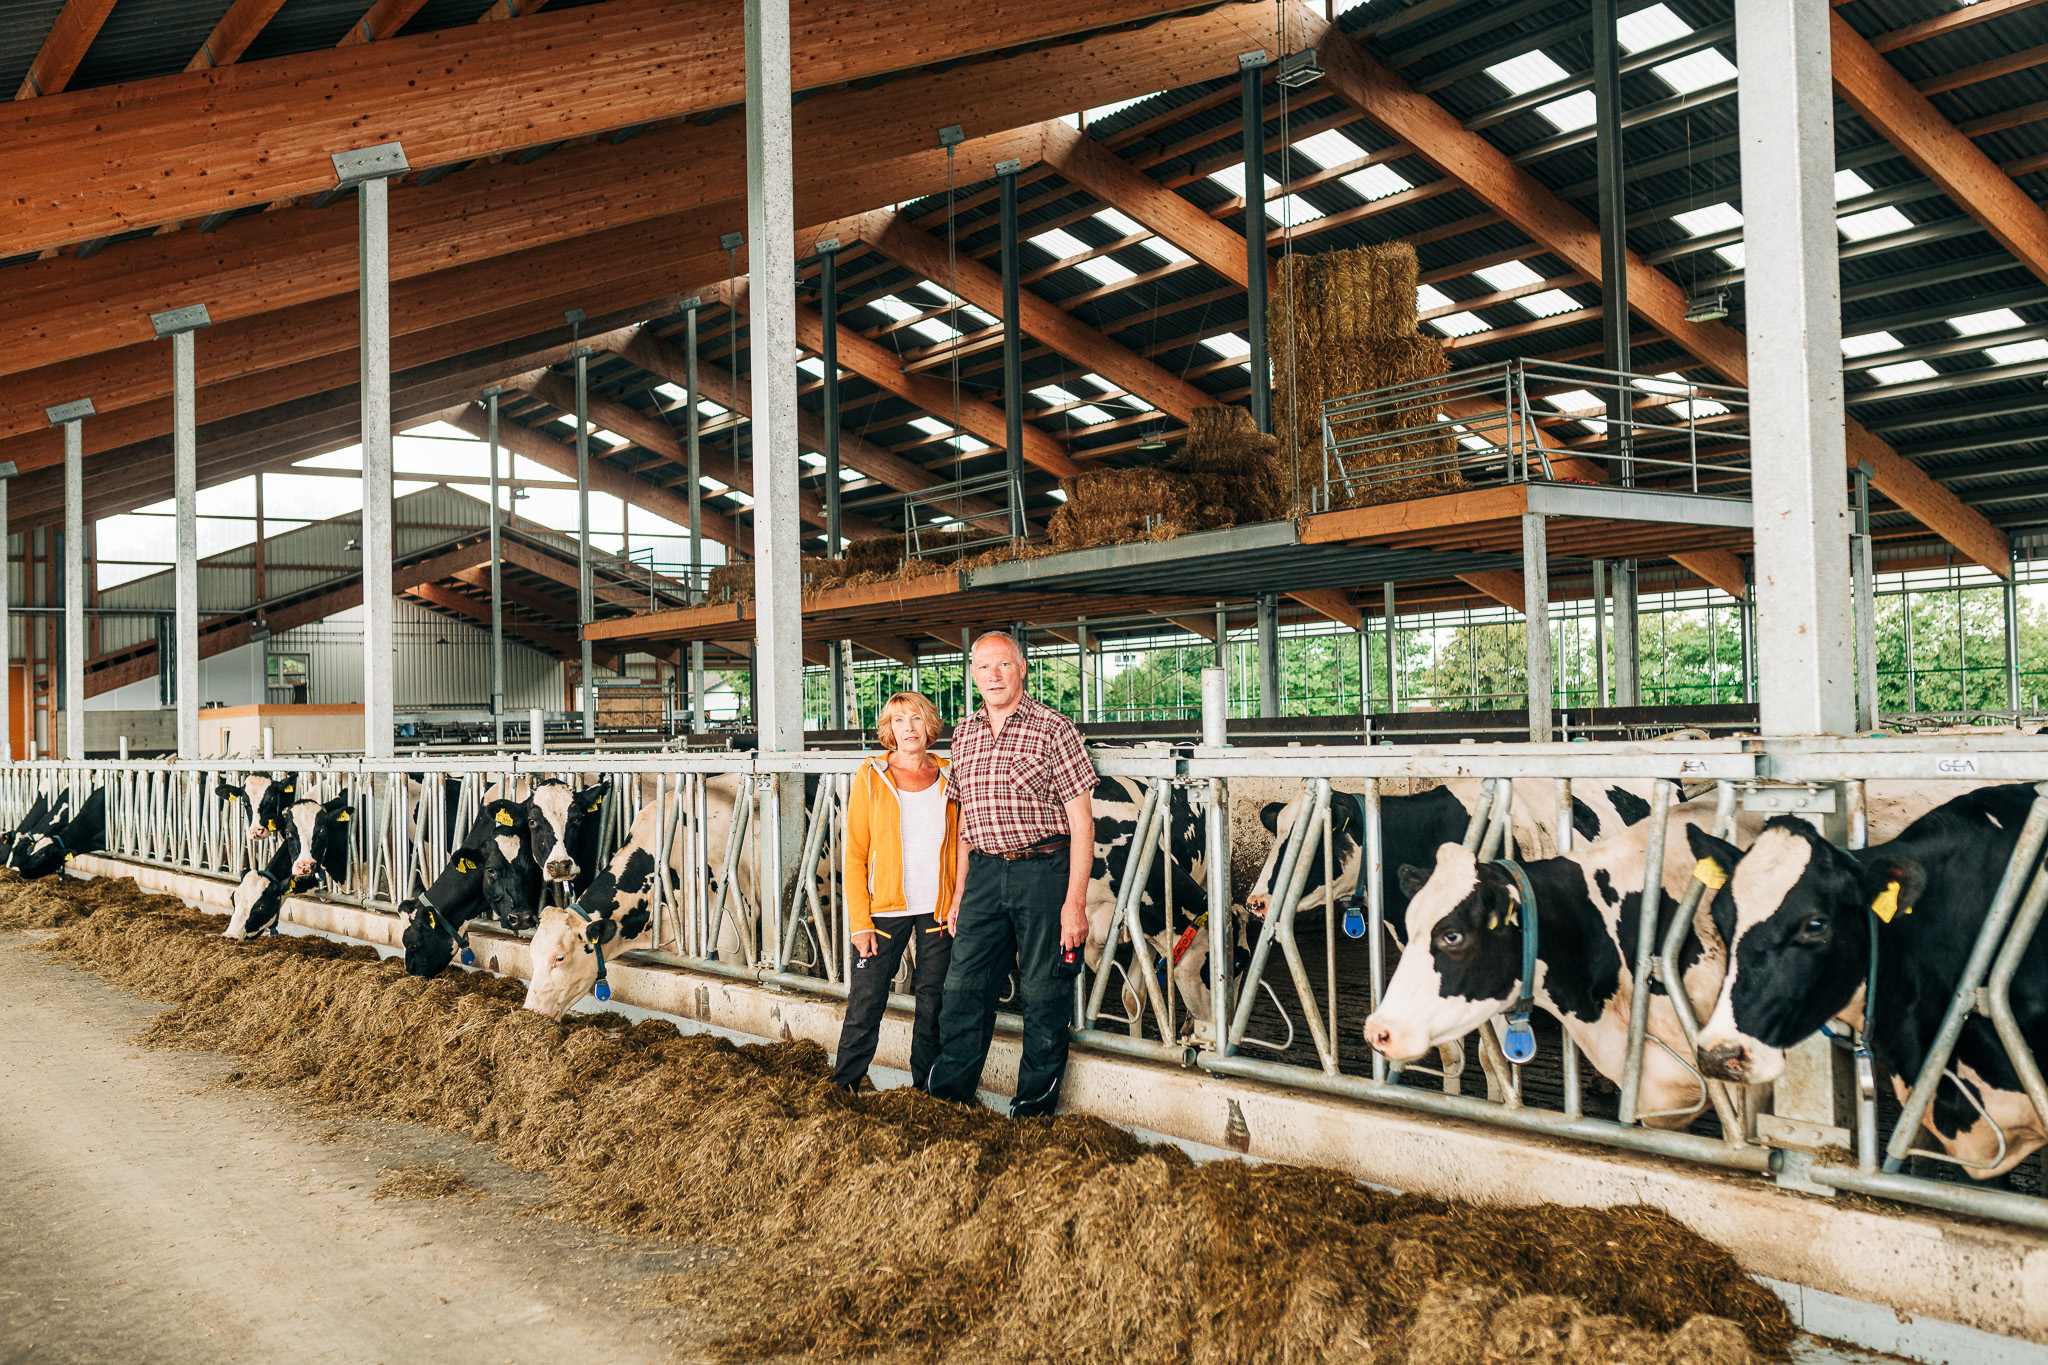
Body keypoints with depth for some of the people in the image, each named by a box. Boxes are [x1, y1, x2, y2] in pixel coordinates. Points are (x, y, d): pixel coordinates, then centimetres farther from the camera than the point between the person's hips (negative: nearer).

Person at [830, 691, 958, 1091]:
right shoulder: (870, 777, 0)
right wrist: (860, 921, -7)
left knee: (932, 1006, 8)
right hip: (885, 908, -2)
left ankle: (924, 1091, 21)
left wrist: (959, 907, 2)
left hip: (939, 911, 2)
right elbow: (855, 855, 0)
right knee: (865, 1006, -3)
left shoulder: (948, 776, 6)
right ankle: (841, 1089, 12)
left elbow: (959, 846, 10)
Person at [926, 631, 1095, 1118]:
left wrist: (1075, 901, -14)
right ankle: (946, 1098, 18)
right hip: (985, 873, 5)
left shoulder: (1053, 728, -6)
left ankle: (1034, 1109, 16)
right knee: (964, 988, 6)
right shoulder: (964, 734, 11)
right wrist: (959, 892, 16)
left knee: (1044, 996, 4)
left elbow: (1081, 820, -8)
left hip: (1044, 872, -4)